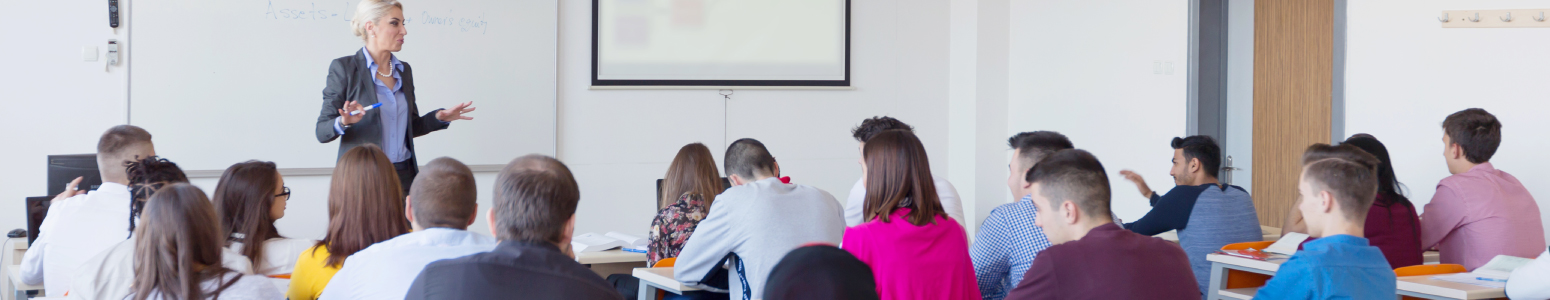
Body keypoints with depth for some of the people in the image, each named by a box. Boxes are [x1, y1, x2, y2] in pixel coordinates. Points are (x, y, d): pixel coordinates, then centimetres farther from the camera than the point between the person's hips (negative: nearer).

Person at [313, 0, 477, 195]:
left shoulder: (404, 70, 12)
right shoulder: (344, 68, -5)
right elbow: (322, 131, -7)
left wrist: (440, 117, 4)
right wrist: (344, 122, -27)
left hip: (404, 176, 5)